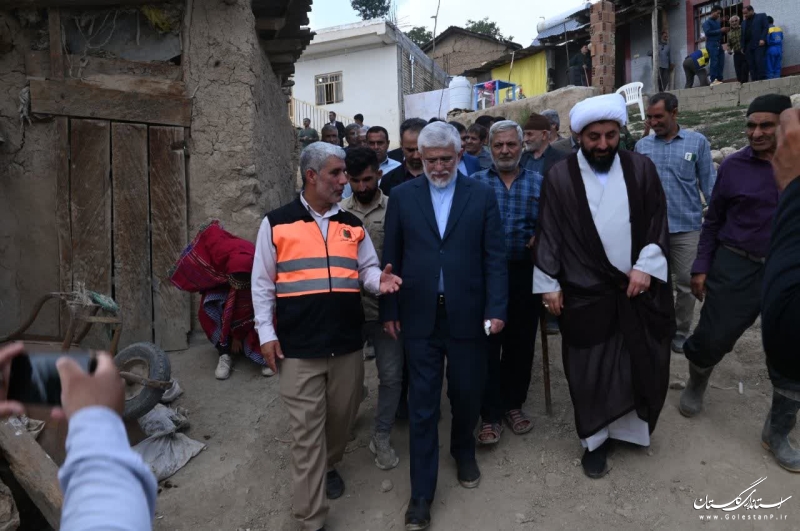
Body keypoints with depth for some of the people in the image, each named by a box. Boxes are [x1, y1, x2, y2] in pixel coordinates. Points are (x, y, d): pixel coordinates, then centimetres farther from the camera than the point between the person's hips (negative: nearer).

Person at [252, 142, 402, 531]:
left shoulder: (352, 225, 9)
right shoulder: (276, 223, -1)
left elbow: (367, 269, 10)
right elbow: (262, 283, 2)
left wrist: (378, 280, -14)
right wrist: (266, 333, -3)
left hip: (347, 343, 4)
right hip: (299, 346, -3)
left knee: (341, 417, 17)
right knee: (306, 429, 2)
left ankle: (329, 466, 47)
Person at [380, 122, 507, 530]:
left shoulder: (482, 195, 2)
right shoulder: (403, 196, 3)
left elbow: (494, 257, 0)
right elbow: (391, 257, 5)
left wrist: (496, 308, -7)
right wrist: (388, 309, 3)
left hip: (468, 315, 0)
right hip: (420, 317, 0)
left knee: (467, 394, 15)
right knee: (422, 405, 6)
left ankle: (463, 450, 46)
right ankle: (422, 493, 20)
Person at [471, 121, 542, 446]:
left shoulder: (539, 182, 5)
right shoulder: (474, 183, 3)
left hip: (526, 274, 2)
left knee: (521, 343, 11)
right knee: (487, 344, 2)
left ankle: (513, 404, 31)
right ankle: (491, 414, 15)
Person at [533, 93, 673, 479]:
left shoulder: (642, 168, 2)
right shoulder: (559, 177, -4)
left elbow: (658, 222, 4)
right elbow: (548, 232, -3)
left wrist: (645, 265, -7)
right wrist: (549, 283, -4)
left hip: (639, 284, 3)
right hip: (585, 291, -2)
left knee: (643, 363, 12)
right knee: (591, 369, 6)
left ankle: (630, 426, 36)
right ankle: (596, 440, 25)